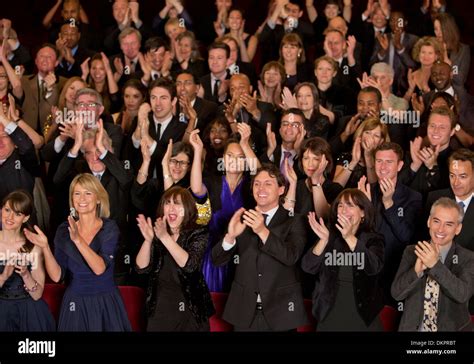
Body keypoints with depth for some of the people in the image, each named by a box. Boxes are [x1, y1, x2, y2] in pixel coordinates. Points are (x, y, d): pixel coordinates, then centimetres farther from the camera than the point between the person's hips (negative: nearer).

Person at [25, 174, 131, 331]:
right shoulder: (64, 230, 0)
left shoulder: (109, 228, -8)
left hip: (106, 304, -2)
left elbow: (100, 268, -22)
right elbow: (57, 276, -7)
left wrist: (78, 240, -32)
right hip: (74, 305, 2)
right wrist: (45, 247, -21)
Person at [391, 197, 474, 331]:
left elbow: (463, 294, -16)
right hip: (412, 328, 1)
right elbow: (396, 293, -2)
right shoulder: (411, 252, 4)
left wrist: (436, 265, -24)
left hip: (451, 328, -1)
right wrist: (416, 270, -18)